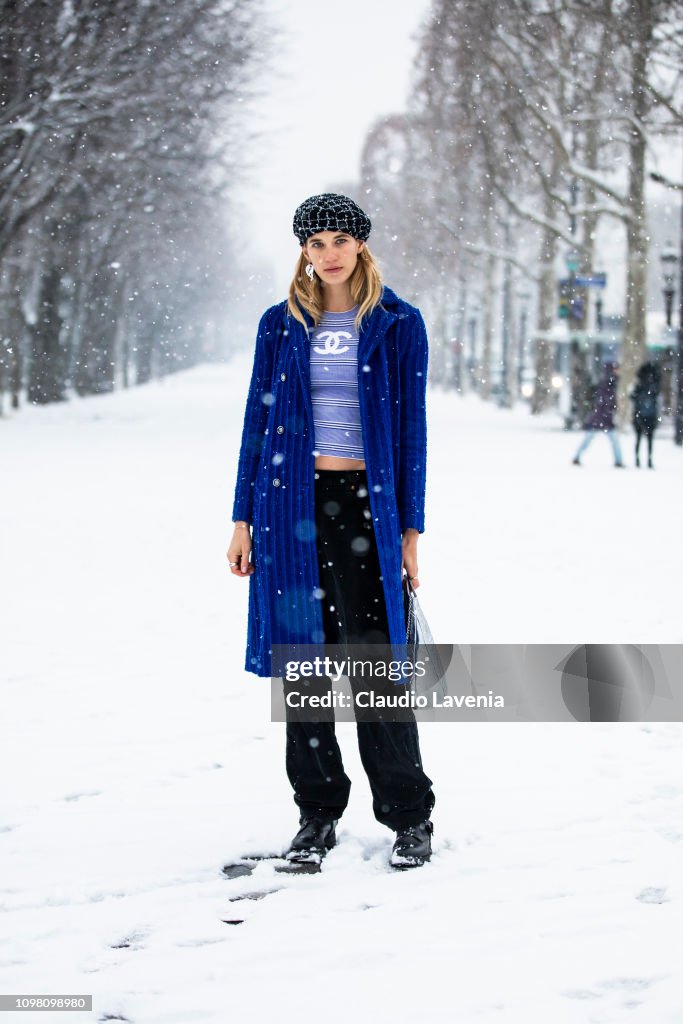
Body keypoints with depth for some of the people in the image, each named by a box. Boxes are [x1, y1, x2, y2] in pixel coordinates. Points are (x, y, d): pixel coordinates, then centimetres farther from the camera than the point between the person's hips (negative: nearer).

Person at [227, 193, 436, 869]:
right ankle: (317, 812, 16)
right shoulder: (281, 325, 10)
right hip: (292, 504, 3)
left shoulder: (398, 324, 4)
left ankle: (409, 815, 6)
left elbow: (412, 428, 3)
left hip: (365, 504, -3)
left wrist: (410, 529, -2)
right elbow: (258, 420, 11)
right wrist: (243, 520, 5)